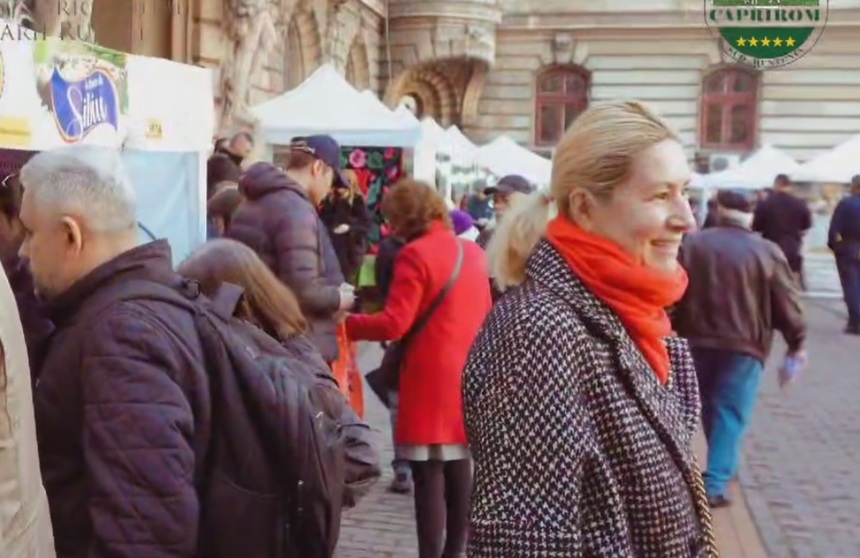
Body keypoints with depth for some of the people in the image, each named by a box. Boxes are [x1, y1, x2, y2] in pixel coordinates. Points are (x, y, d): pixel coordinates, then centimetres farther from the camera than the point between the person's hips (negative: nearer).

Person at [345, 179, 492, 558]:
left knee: (429, 476, -2)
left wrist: (347, 324, -8)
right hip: (468, 377, 7)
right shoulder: (473, 252, 9)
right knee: (459, 470, 15)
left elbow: (393, 325, -18)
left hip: (431, 383, -7)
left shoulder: (415, 255, -13)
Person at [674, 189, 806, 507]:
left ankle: (722, 466, 35)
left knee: (710, 409, 20)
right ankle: (715, 483, -8)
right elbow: (787, 303, 0)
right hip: (743, 346, -3)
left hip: (696, 341, 3)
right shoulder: (767, 252, -3)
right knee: (730, 414, 0)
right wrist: (797, 342, 11)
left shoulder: (692, 245, 3)